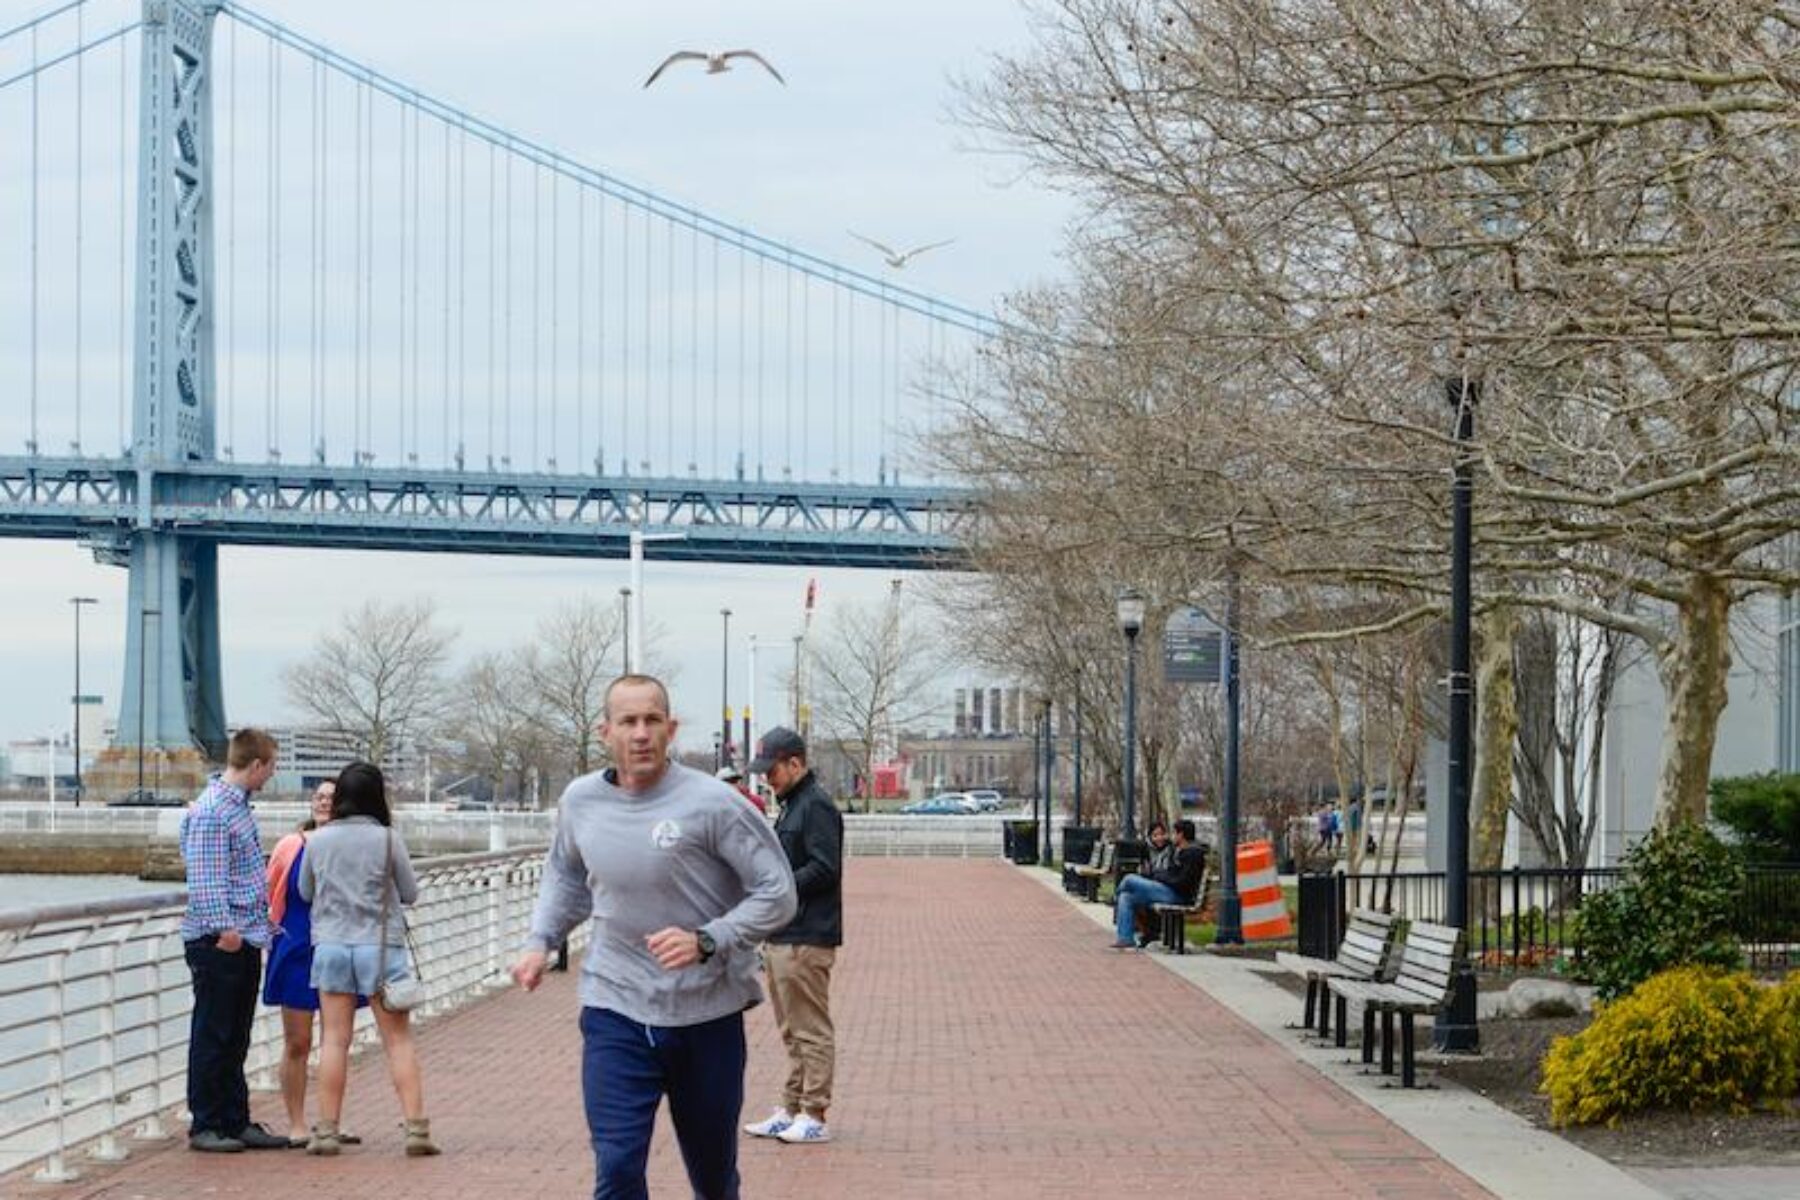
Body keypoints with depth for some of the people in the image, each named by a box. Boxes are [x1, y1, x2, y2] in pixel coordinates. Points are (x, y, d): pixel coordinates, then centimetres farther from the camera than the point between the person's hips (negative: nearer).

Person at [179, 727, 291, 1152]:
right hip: (217, 942, -9)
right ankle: (205, 1126, 4)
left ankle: (236, 1122, 19)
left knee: (236, 1039, 13)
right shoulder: (210, 811, -15)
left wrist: (260, 924, 21)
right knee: (212, 1037, -2)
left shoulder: (239, 806, 16)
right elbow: (206, 879, -21)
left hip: (245, 941, 9)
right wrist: (224, 928, -26)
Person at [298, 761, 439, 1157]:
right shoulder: (387, 839, -8)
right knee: (399, 1039, 3)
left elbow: (305, 892, 12)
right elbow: (410, 893, 1)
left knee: (334, 1039, 5)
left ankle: (327, 1130, 3)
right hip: (379, 946, -2)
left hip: (331, 946, 2)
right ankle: (416, 1127, 0)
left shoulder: (318, 841, -1)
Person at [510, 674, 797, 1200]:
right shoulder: (580, 801, 1)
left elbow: (777, 892, -10)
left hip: (707, 1016, -2)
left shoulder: (711, 803, -13)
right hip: (615, 1013, 2)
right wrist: (539, 942, 7)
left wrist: (706, 942, -23)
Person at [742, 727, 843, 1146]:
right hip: (781, 938, 10)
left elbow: (824, 870, -21)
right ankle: (791, 1110, 20)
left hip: (806, 942, -10)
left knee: (811, 1031, -5)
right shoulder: (791, 806, 19)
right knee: (792, 1032, 14)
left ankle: (814, 1116, -1)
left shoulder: (817, 807, -13)